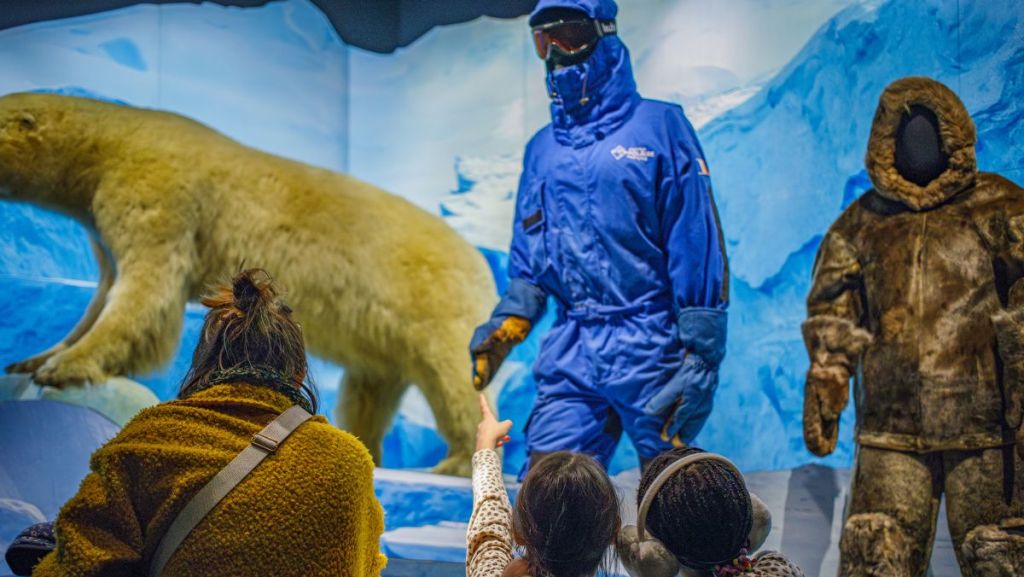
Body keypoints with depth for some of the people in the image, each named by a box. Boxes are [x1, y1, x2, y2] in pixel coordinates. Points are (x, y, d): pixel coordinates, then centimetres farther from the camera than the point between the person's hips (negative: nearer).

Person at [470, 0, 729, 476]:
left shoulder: (659, 126, 0)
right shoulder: (542, 149, 15)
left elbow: (698, 247, -5)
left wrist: (700, 352, -11)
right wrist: (508, 321, 0)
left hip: (650, 347, -4)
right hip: (570, 352, 5)